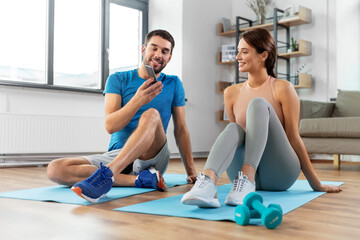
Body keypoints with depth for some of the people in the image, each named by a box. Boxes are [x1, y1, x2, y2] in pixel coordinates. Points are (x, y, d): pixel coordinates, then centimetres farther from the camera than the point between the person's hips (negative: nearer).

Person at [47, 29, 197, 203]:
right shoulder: (118, 80, 6)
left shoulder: (173, 84, 10)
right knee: (55, 169, -22)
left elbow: (181, 129, 13)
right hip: (116, 154, 2)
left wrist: (191, 171, 8)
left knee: (152, 115, -31)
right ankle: (141, 179, -28)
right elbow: (110, 126, -8)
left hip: (152, 156, -1)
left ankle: (107, 174, -44)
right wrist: (137, 100, -26)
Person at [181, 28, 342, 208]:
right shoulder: (232, 93, 8)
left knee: (258, 104, -22)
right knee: (233, 129, -27)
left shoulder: (282, 89, -3)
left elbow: (293, 138, -2)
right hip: (243, 169, 3)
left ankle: (247, 179, -40)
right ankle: (207, 180, -51)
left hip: (279, 172, -3)